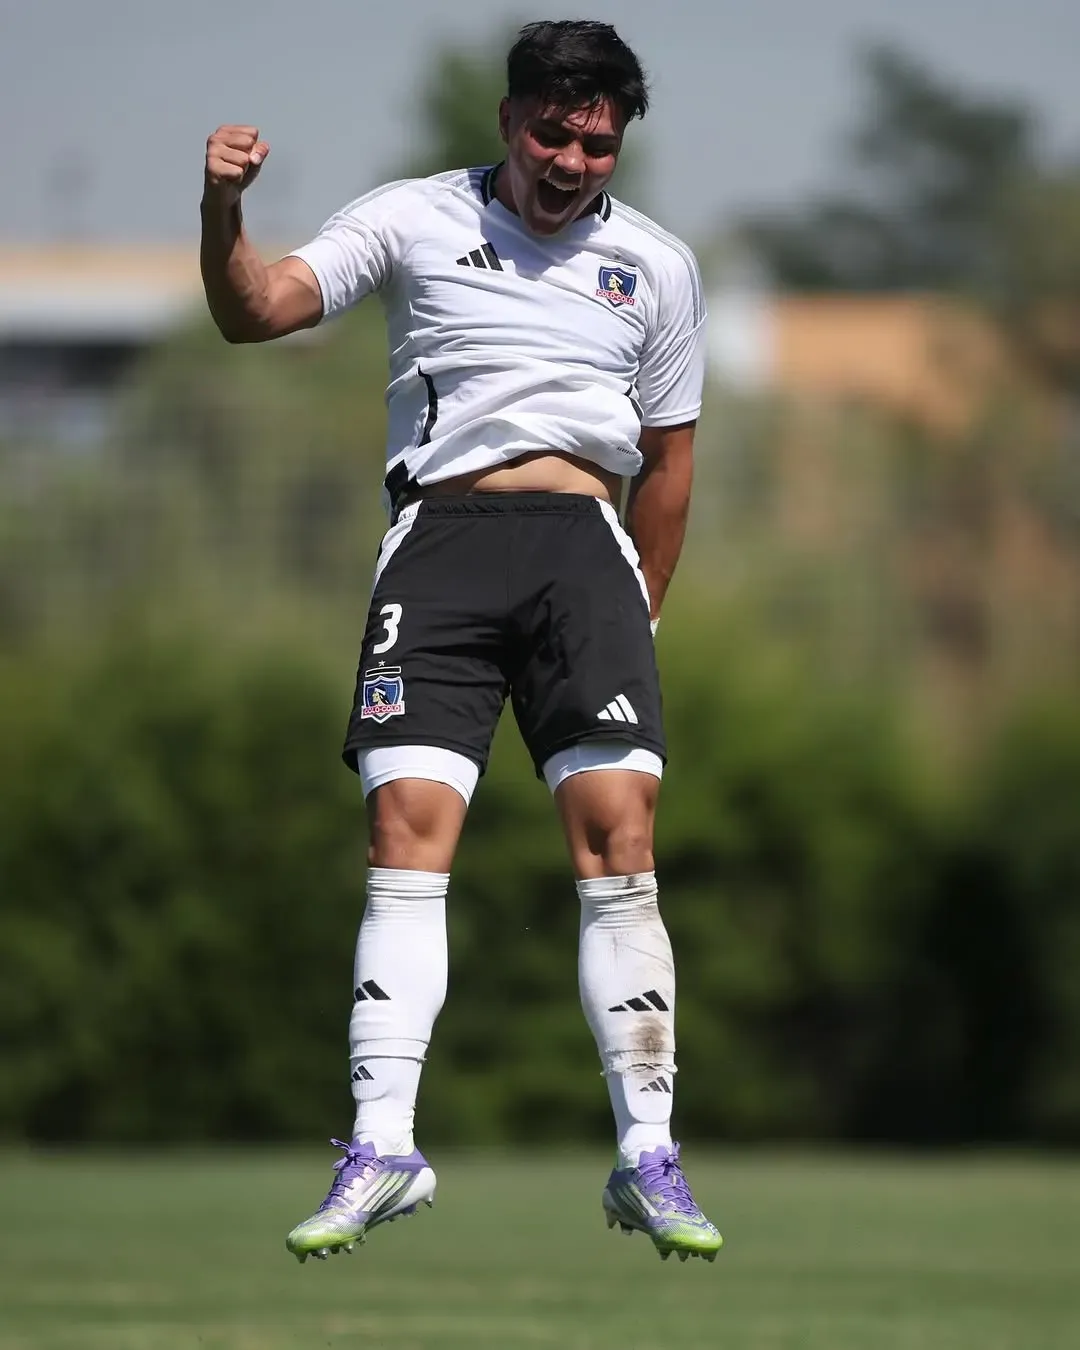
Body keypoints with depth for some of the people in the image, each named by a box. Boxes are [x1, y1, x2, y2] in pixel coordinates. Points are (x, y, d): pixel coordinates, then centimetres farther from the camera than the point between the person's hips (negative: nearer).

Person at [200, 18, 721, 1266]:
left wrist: (640, 615, 18)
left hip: (586, 547, 1)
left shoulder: (656, 266, 14)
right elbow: (255, 312, -1)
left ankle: (646, 1160, -10)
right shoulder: (413, 222, 8)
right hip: (441, 540, -1)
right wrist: (222, 210, -20)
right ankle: (382, 1149, -14)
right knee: (407, 826, -13)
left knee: (618, 834, -11)